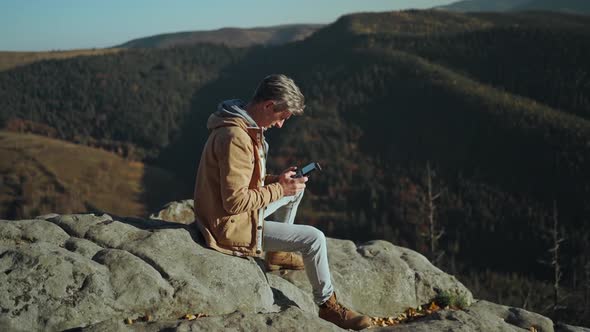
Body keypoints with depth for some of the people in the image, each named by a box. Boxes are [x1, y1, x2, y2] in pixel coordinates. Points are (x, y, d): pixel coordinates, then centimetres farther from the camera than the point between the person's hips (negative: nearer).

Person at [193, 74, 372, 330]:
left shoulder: (242, 125, 4)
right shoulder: (236, 138, -29)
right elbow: (236, 201, -29)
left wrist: (276, 180, 1)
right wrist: (279, 190, -19)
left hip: (240, 210, 10)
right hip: (233, 225, -10)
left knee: (296, 189, 23)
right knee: (313, 238, -12)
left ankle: (278, 254, 30)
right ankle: (327, 305, 8)